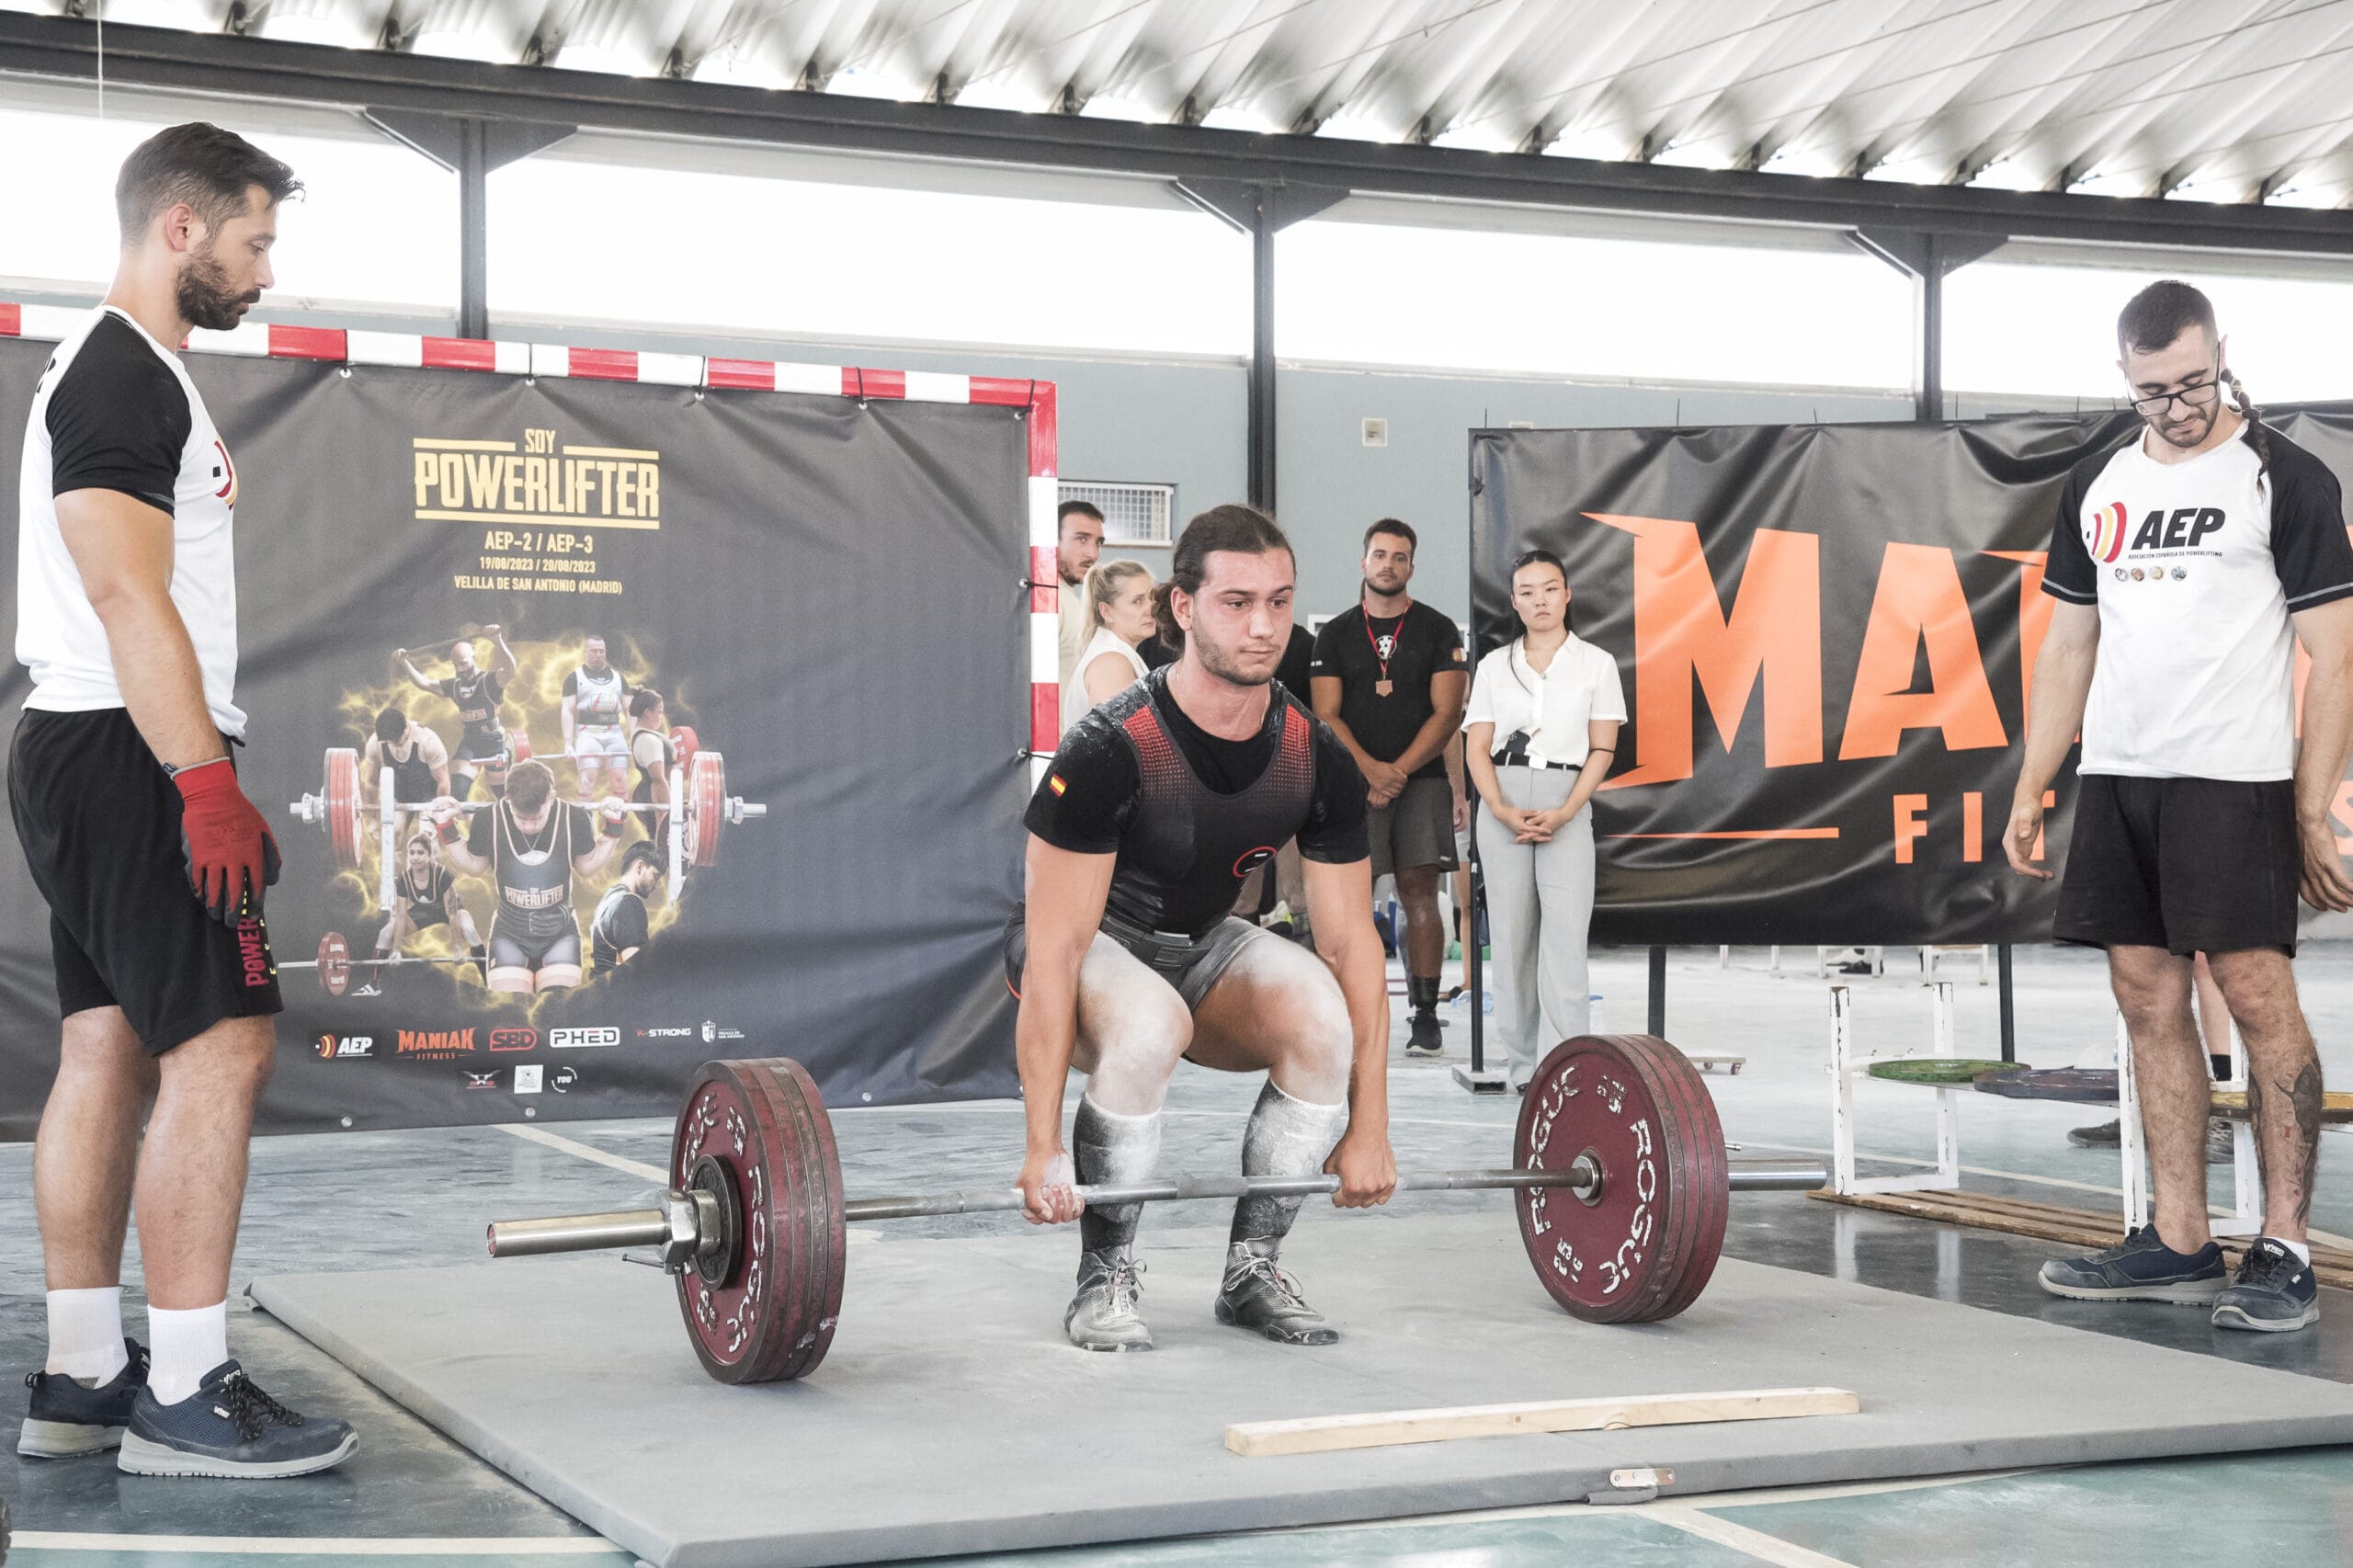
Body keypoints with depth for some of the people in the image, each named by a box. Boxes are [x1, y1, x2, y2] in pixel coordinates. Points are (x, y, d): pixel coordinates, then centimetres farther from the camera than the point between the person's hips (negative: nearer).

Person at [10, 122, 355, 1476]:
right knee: (220, 1047, -13)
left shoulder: (122, 374, 21)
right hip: (134, 756, -11)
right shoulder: (126, 378, -12)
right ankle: (187, 1397, -12)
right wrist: (209, 783, -26)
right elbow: (127, 594, -22)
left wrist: (200, 771, 22)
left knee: (110, 1052, 9)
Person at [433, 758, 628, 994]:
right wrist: (448, 828, -6)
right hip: (510, 935, 0)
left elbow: (588, 863, 5)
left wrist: (613, 825, -6)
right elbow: (472, 863, 5)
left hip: (560, 934, 0)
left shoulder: (575, 819, -17)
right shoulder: (488, 820, -17)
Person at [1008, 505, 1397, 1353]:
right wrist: (1045, 1148, -29)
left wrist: (1368, 1129, -9)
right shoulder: (1109, 750, -30)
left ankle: (1253, 1269, -6)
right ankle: (1104, 1281, -16)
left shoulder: (1317, 760, -16)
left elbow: (1352, 941, -8)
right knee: (1147, 1027, -39)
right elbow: (1054, 954, -29)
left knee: (1327, 1020, -26)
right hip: (1090, 944, -4)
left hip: (1202, 941, 5)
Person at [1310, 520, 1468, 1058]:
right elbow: (1326, 716, 3)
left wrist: (1398, 772, -10)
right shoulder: (1336, 634, 9)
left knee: (1419, 889, -5)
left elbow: (1447, 712, -1)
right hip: (1355, 782, 1)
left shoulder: (1437, 630, 6)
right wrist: (1370, 769, -13)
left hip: (1421, 779, -1)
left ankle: (1426, 1015, -4)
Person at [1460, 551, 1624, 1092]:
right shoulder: (1494, 665, 12)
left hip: (1566, 803, -2)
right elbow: (1478, 747, 7)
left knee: (1565, 939, -12)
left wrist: (1564, 813, -10)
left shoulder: (1595, 662, 7)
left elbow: (1602, 749, 3)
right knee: (1511, 935, 1)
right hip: (1502, 807, 2)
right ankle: (1524, 1062, 7)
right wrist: (1501, 809, -10)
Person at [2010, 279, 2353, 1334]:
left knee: (2258, 999, -8)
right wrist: (2030, 790, 12)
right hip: (2117, 780, 6)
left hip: (2233, 780, -6)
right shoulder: (2097, 487, 14)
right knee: (2150, 1005, 7)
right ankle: (2178, 1245, 13)